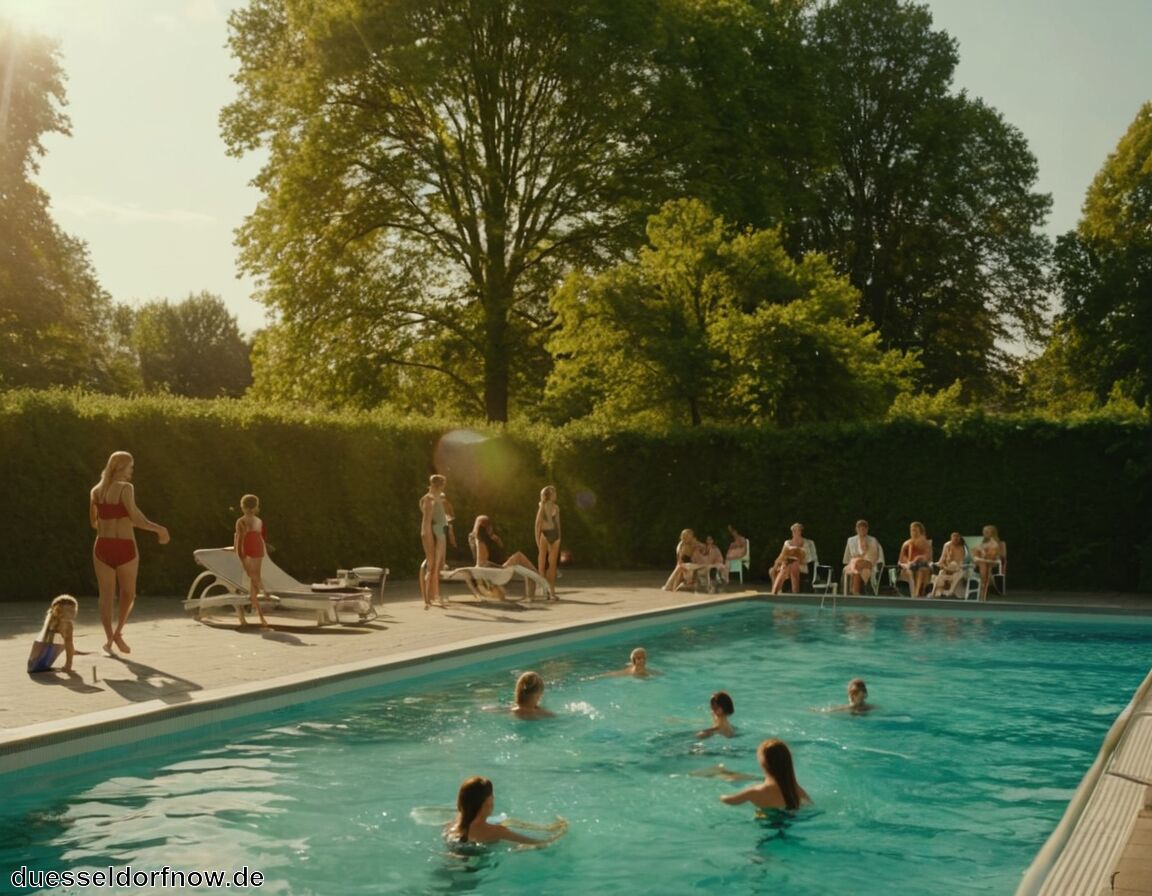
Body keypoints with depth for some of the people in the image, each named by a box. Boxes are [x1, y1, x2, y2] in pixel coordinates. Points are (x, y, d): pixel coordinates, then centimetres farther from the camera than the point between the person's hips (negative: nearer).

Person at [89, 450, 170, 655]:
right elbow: (135, 518, -18)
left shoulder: (96, 491, 8)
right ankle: (118, 632, 4)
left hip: (103, 546, 4)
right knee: (128, 593, 14)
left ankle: (109, 636, 1)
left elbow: (94, 522, 15)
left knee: (106, 595, 9)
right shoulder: (126, 488, -10)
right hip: (125, 547, -4)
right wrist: (158, 529, -7)